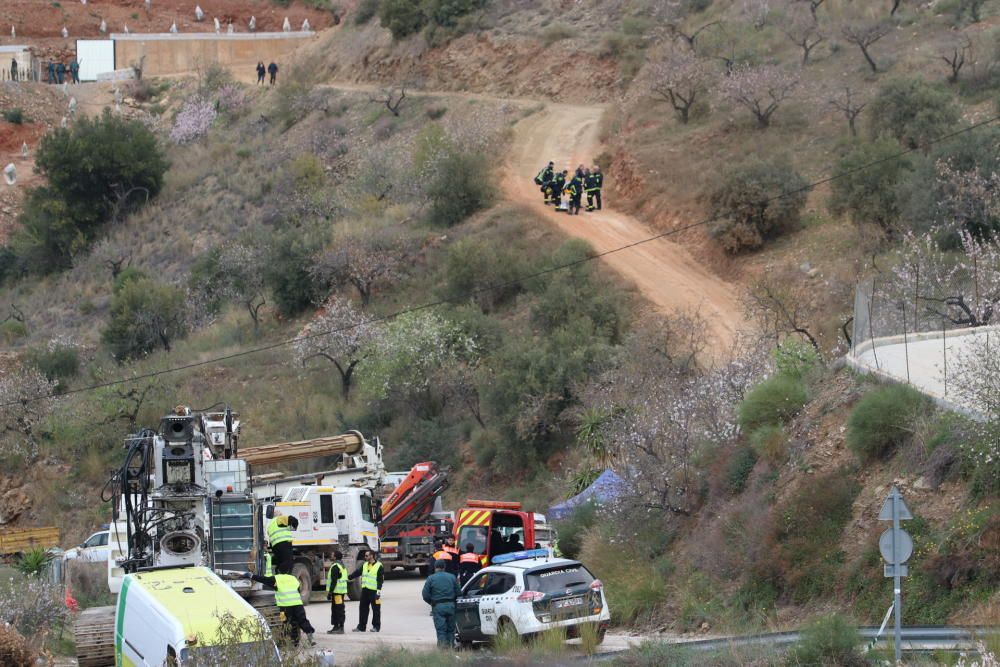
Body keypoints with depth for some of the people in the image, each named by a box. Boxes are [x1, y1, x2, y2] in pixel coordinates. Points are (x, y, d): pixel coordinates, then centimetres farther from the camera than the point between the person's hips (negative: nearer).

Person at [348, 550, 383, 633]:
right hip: (365, 590, 6)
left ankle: (376, 626, 8)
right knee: (363, 608, 6)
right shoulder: (364, 565, 13)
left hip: (374, 591, -6)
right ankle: (361, 626, 11)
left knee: (376, 609, 0)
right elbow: (357, 573, 13)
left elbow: (380, 579, -9)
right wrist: (348, 578, 3)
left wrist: (378, 591, -15)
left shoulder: (379, 566, -6)